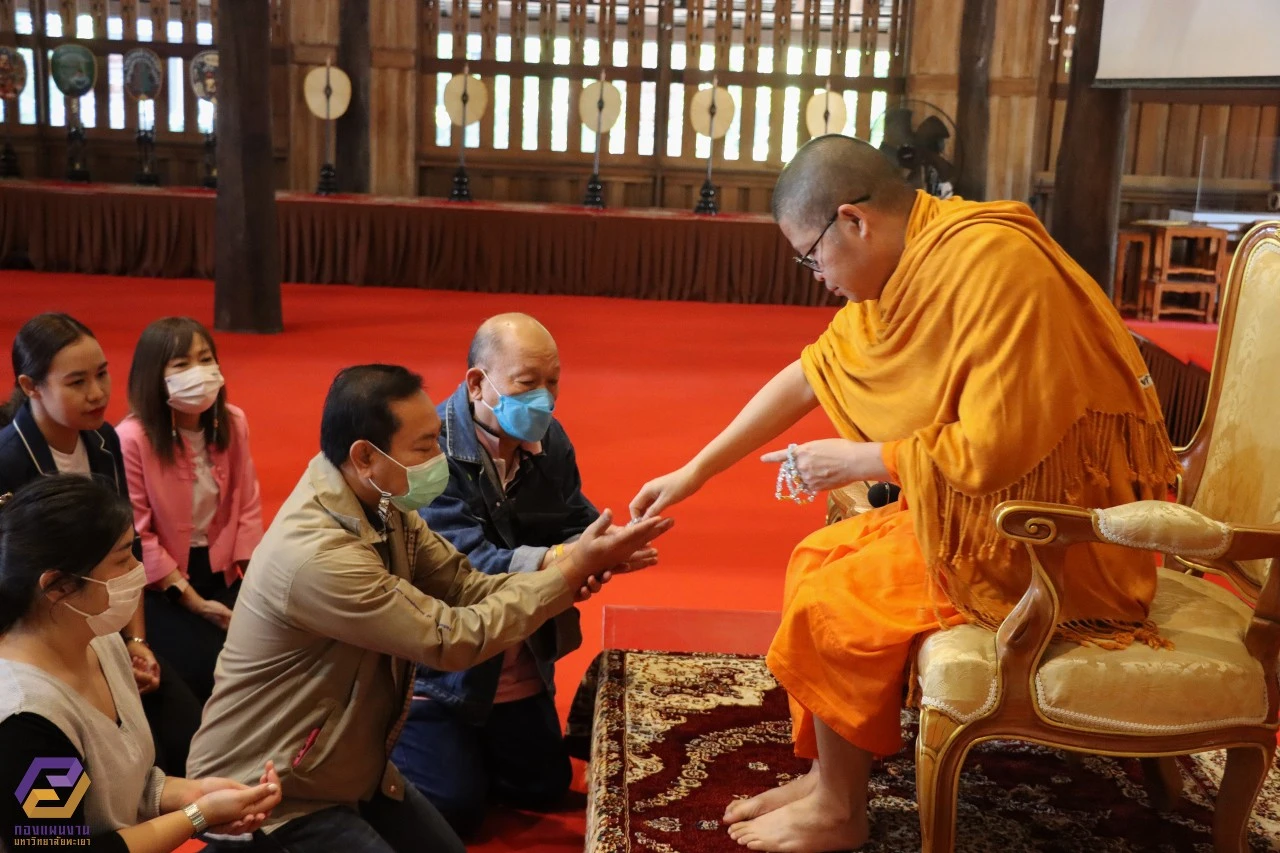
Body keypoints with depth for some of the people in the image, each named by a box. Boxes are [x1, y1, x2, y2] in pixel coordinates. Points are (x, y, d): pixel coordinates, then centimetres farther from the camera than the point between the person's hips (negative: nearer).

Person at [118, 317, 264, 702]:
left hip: (221, 572, 5)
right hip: (159, 584, -4)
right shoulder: (132, 438, -18)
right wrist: (193, 601, -15)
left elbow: (247, 507, 3)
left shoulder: (233, 423, -1)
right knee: (209, 667, -24)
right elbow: (136, 534, -15)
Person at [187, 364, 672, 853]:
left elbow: (465, 587, -3)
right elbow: (454, 638, -29)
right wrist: (572, 571, -24)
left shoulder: (382, 502, -6)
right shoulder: (316, 555, -34)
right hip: (269, 796, -8)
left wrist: (569, 571, -20)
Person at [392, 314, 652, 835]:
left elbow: (579, 528, -4)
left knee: (545, 789, 16)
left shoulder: (549, 440, -4)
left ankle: (469, 744, 41)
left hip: (520, 667, 7)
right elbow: (467, 567, -35)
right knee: (453, 810, -3)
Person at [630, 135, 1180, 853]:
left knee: (836, 600, -10)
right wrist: (694, 473, 12)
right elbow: (809, 376, 10)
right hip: (978, 507, 9)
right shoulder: (904, 266, 2)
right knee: (819, 557, 5)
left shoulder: (990, 263, -26)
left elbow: (994, 452, -29)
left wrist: (859, 461, -14)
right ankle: (828, 778, 13)